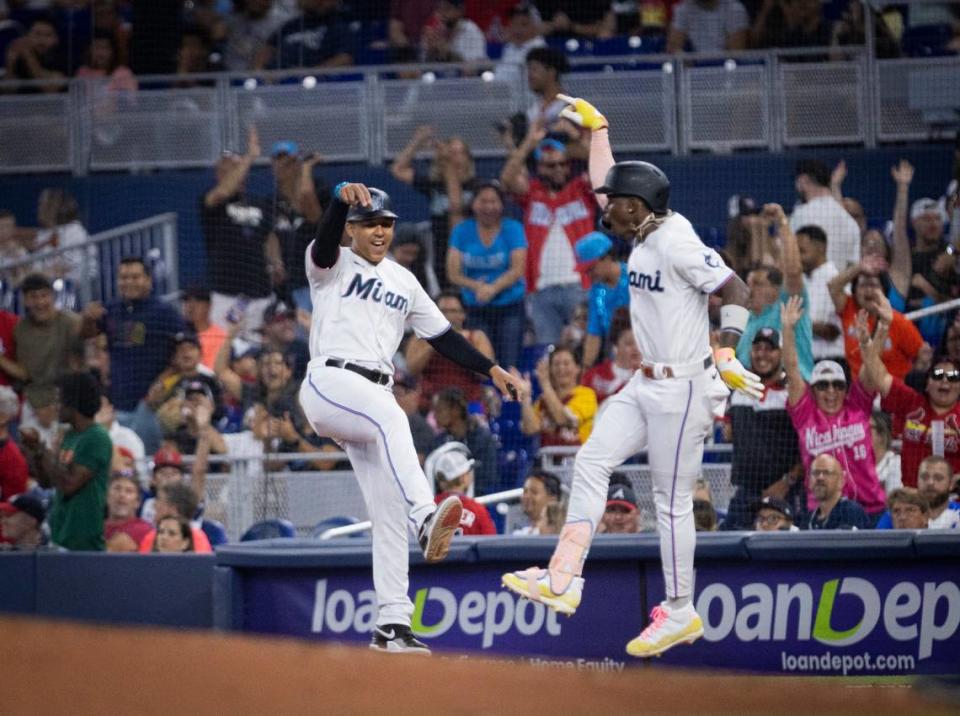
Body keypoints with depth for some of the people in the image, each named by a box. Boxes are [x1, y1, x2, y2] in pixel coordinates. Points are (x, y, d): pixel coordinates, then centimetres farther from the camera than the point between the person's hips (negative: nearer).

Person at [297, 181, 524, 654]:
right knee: (391, 418, -37)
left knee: (390, 514, -2)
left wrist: (491, 370, 12)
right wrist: (342, 198, -38)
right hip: (329, 382, -6)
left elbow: (443, 337, 23)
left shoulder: (404, 282, 23)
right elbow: (325, 238, -17)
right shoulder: (332, 265, 6)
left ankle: (392, 624, -2)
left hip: (375, 398, 6)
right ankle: (426, 519, -56)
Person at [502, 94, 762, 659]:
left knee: (672, 500, -3)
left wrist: (727, 352, -29)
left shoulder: (676, 243, -17)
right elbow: (607, 186, 26)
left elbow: (737, 291, -19)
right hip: (647, 386, 10)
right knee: (591, 462, 0)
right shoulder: (644, 235, 10)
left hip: (683, 389, -10)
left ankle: (681, 612, 7)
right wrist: (597, 128, 26)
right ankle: (563, 581, -4)